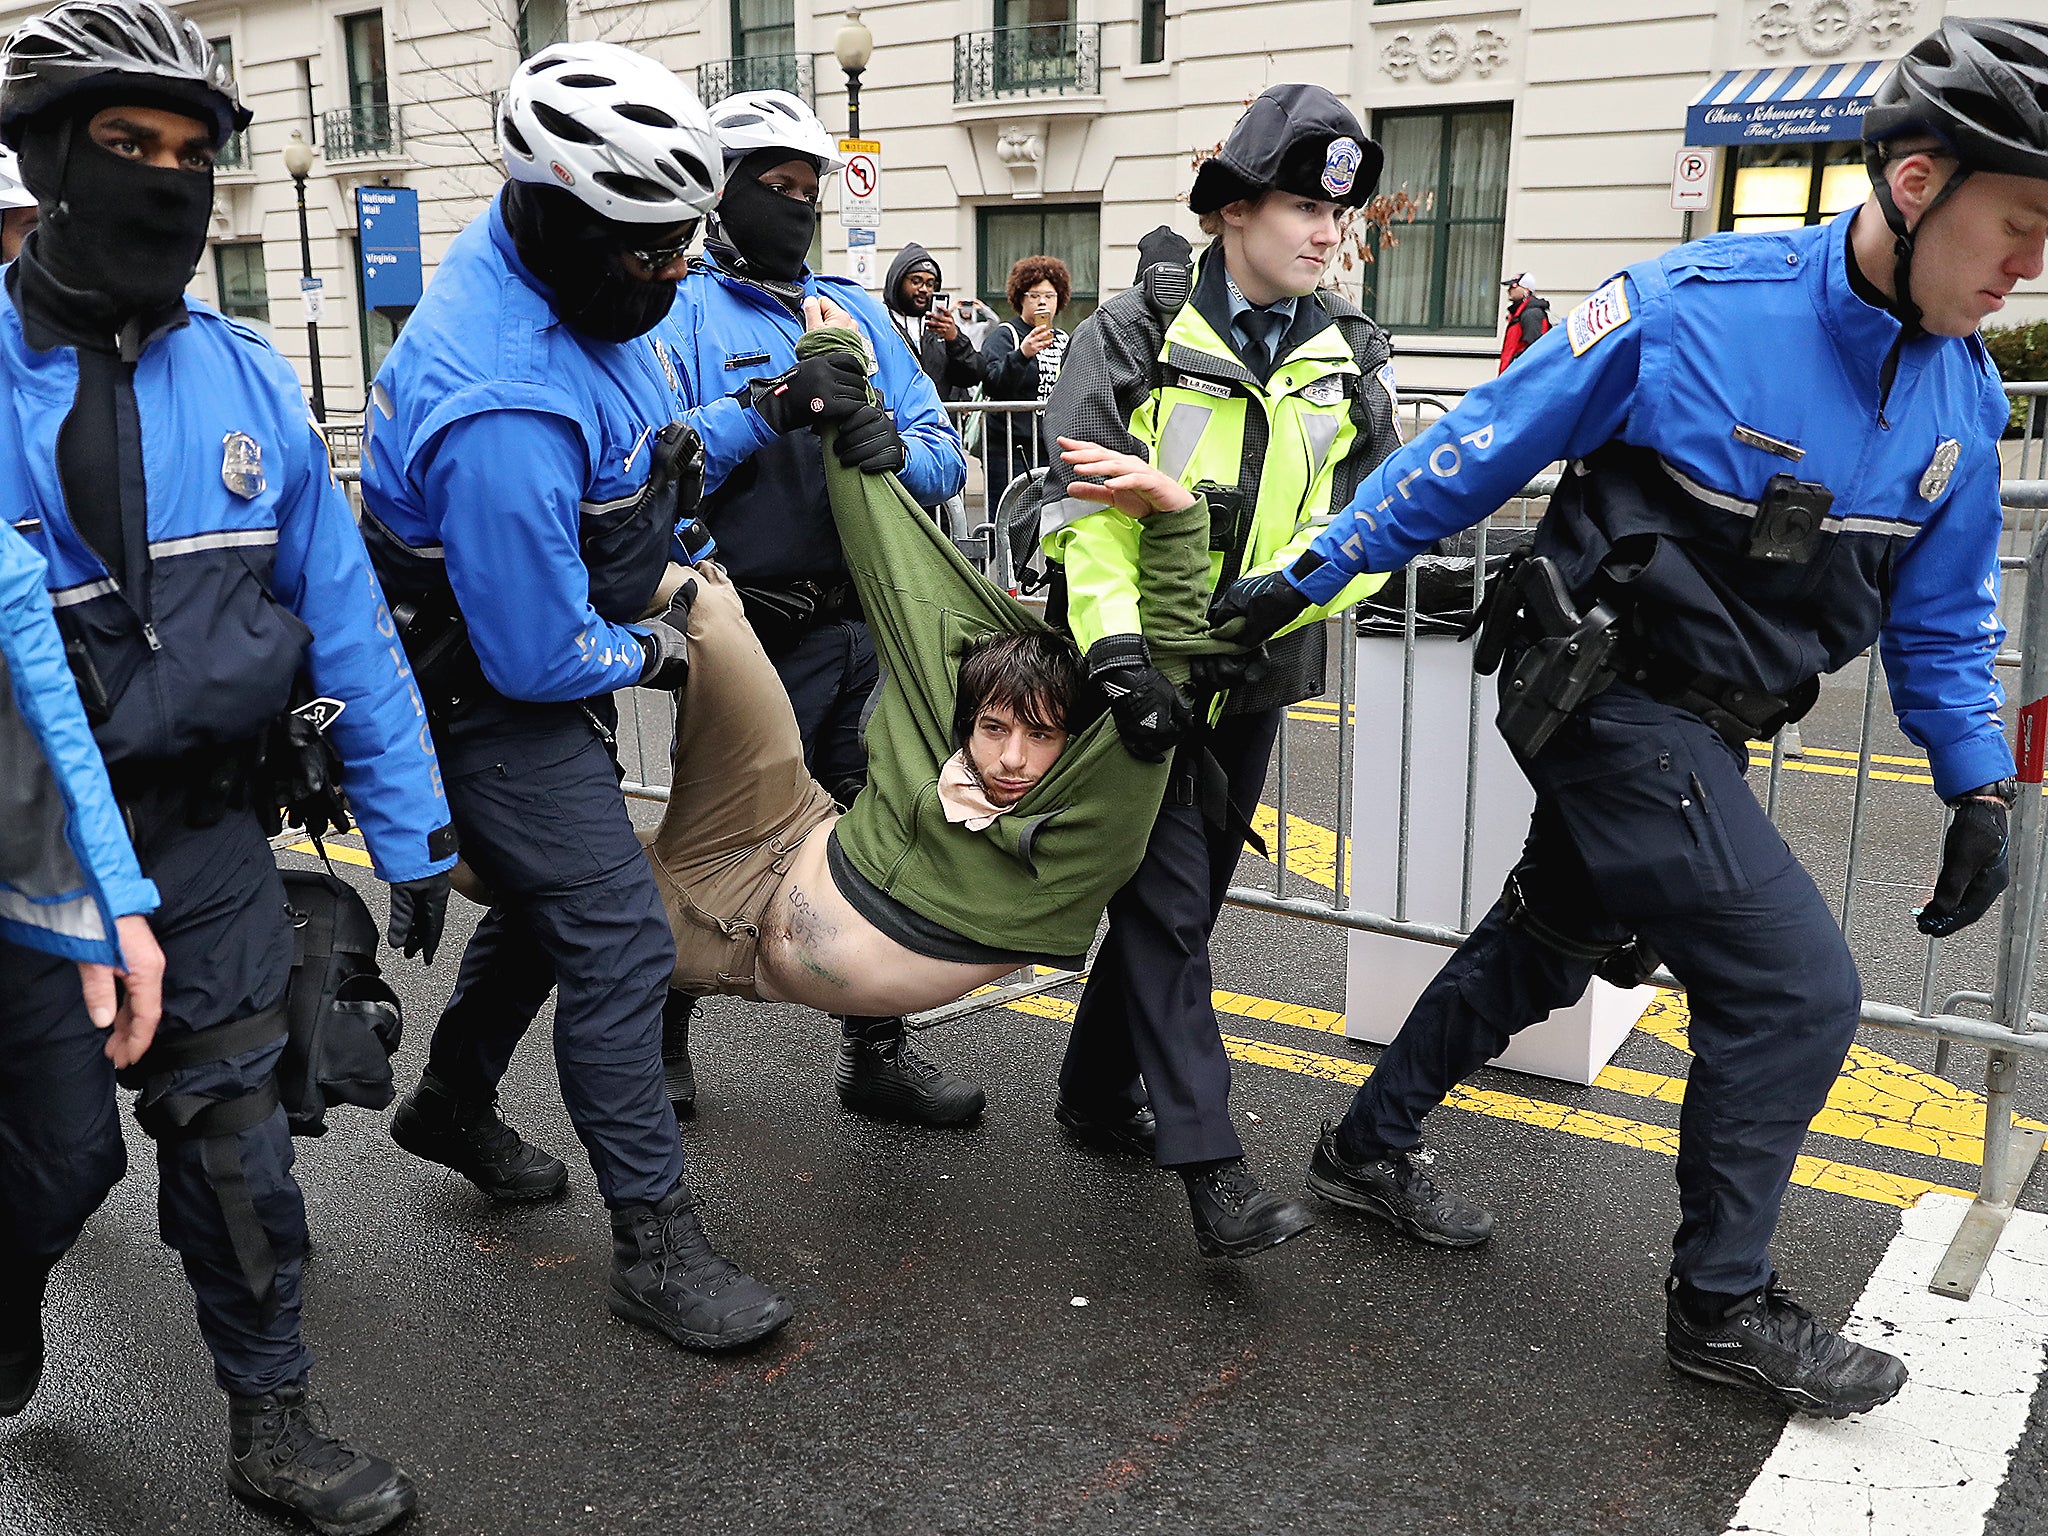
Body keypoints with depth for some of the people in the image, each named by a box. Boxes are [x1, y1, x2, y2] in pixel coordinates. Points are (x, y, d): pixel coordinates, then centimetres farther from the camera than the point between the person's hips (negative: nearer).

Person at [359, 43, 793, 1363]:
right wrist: (647, 656, -11)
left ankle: (455, 1105, 47)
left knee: (552, 895, 24)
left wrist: (662, 439, 11)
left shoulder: (562, 263, -7)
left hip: (557, 646, 10)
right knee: (619, 942, -9)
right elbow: (541, 655, -28)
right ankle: (658, 1247, 4)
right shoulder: (505, 413, -37)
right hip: (498, 696, -10)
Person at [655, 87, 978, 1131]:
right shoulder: (681, 312, -3)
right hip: (757, 640, -5)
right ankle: (662, 1034, 31)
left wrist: (897, 449, -16)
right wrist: (767, 406, -26)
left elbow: (946, 456, 6)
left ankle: (874, 1053, 26)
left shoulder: (854, 311, 14)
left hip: (868, 628, 5)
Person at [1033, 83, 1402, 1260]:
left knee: (1184, 898, 14)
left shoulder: (1351, 360, 5)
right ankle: (1210, 1163, -6)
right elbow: (1085, 501, -14)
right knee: (1168, 899, -8)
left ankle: (1101, 1093, 32)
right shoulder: (1137, 335, -6)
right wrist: (1116, 643, -27)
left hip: (1255, 676, 5)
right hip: (1140, 667, -5)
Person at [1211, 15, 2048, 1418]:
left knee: (1548, 944, 19)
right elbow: (1474, 458, -11)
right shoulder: (1688, 311, -19)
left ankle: (1373, 1148, 39)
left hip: (1705, 732, 8)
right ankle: (1724, 1303, 10)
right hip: (1614, 705, -7)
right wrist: (1305, 580, -7)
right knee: (1797, 987, -9)